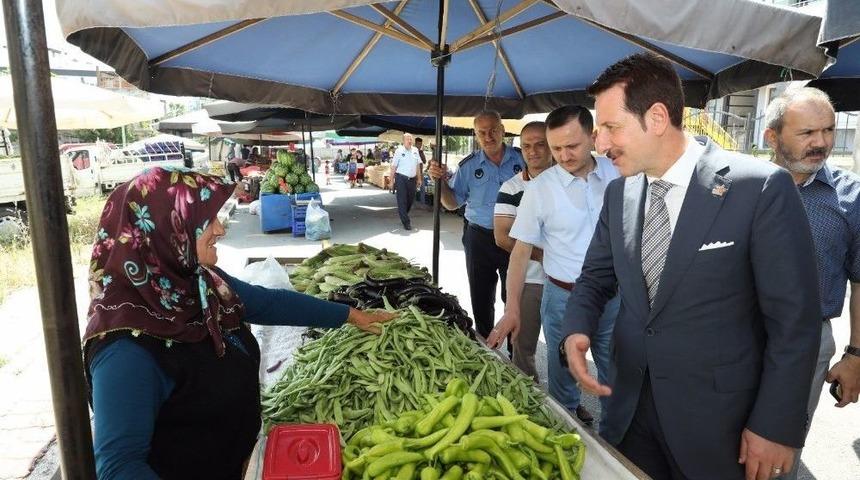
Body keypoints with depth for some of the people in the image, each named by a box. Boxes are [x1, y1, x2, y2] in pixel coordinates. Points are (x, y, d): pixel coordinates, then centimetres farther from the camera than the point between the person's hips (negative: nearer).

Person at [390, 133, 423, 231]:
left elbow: (418, 165, 15)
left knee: (411, 199, 12)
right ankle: (406, 222, 0)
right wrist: (391, 179, -7)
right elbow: (394, 166, -5)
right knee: (402, 200, -4)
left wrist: (419, 178, 15)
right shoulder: (399, 151, -5)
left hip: (412, 179, 5)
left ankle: (403, 215, 36)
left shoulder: (415, 150, 9)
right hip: (401, 178, -5)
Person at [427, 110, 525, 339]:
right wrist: (441, 181, -10)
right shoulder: (469, 165, 2)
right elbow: (452, 203, 5)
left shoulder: (522, 159, -2)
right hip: (479, 239, 2)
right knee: (481, 300, 14)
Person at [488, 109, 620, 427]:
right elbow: (521, 251, -7)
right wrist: (512, 308, -12)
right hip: (564, 296, -1)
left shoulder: (618, 175, -4)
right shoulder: (540, 189, -10)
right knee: (563, 371, 16)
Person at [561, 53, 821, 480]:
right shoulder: (619, 192, 1)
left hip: (716, 417, -4)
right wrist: (577, 331, -10)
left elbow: (794, 319, -12)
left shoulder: (762, 188, -16)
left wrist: (777, 426, -11)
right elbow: (596, 277, 10)